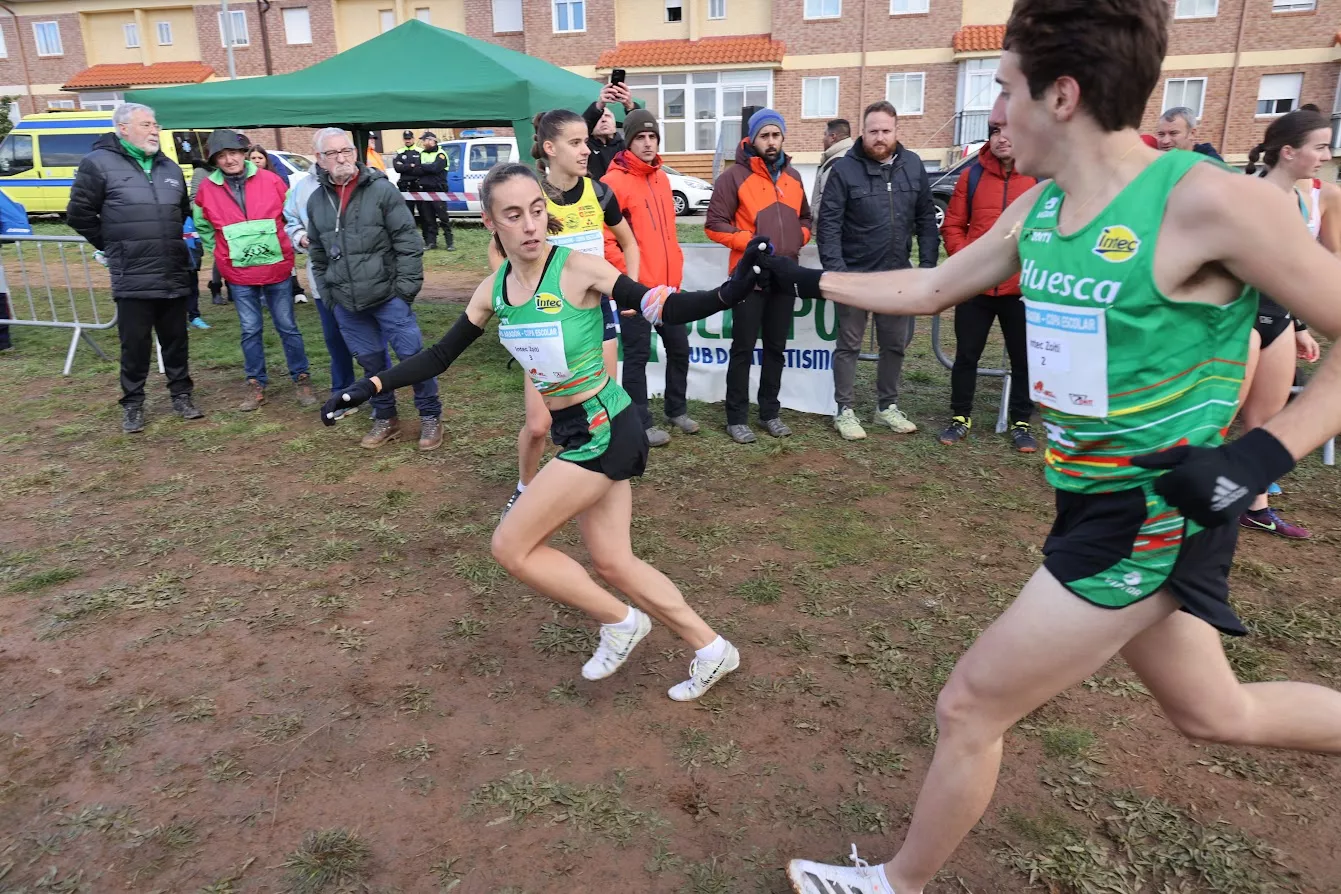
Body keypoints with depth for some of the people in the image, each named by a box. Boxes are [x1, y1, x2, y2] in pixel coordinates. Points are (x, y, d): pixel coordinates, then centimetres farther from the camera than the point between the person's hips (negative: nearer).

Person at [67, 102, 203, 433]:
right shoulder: (99, 163, -4)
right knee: (135, 344, 2)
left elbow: (183, 211, 28)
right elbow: (79, 213, -2)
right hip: (132, 279, -4)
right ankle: (132, 404, 15)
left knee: (176, 340, 11)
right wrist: (113, 245, 3)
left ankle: (181, 394, 24)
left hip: (174, 276, 4)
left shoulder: (170, 168, 13)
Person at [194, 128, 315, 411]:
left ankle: (302, 380, 16)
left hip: (276, 268, -1)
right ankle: (256, 385, 17)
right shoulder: (207, 189, -1)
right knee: (250, 330, 7)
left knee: (287, 327, 6)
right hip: (238, 274, 1)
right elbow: (202, 226, 15)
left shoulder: (270, 180, -5)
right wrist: (221, 252, 9)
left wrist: (284, 246, 6)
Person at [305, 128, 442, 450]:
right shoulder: (316, 200, 7)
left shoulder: (382, 190, -7)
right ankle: (385, 418, 29)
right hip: (346, 304, 4)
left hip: (388, 296, -4)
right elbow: (317, 254, 17)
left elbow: (407, 242, -7)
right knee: (371, 361, 14)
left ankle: (430, 416, 15)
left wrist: (405, 286, -11)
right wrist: (327, 293, 13)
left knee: (412, 355, -1)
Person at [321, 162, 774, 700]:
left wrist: (729, 292, -37)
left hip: (604, 431, -7)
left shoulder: (578, 269, -15)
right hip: (577, 434, 7)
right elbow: (440, 357, 12)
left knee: (511, 547, -3)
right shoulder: (495, 289, 4)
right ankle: (711, 650, 29)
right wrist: (368, 388, 5)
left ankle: (619, 622, 15)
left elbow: (665, 309, -19)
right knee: (612, 564, 13)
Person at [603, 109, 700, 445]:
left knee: (679, 347, 15)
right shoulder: (615, 181, -11)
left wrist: (676, 267, 14)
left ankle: (677, 410, 33)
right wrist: (628, 273, -16)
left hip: (667, 284, 8)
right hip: (635, 287, -7)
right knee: (638, 354, 2)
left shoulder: (661, 178, 13)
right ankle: (640, 423, 14)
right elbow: (604, 237, -16)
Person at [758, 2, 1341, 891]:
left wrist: (1266, 452, -23)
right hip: (1103, 506, 8)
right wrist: (809, 279, 16)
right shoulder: (1038, 210, 2)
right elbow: (930, 289, 14)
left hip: (1148, 518, -8)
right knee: (1214, 712, 24)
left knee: (969, 709, 3)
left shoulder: (1207, 200, -20)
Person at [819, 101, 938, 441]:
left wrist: (928, 264, 0)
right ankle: (845, 411, 17)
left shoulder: (913, 165, 2)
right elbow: (828, 224, -12)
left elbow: (926, 219, 6)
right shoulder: (845, 169, -9)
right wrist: (835, 271, -19)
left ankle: (887, 407, 28)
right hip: (855, 275, -4)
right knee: (849, 345, 6)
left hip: (898, 275, 4)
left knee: (895, 344, 13)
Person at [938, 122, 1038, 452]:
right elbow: (952, 225, 6)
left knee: (1024, 359, 9)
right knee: (966, 355, 10)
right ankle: (961, 417, 25)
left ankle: (1021, 423, 24)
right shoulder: (972, 175, 5)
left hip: (1023, 288, -1)